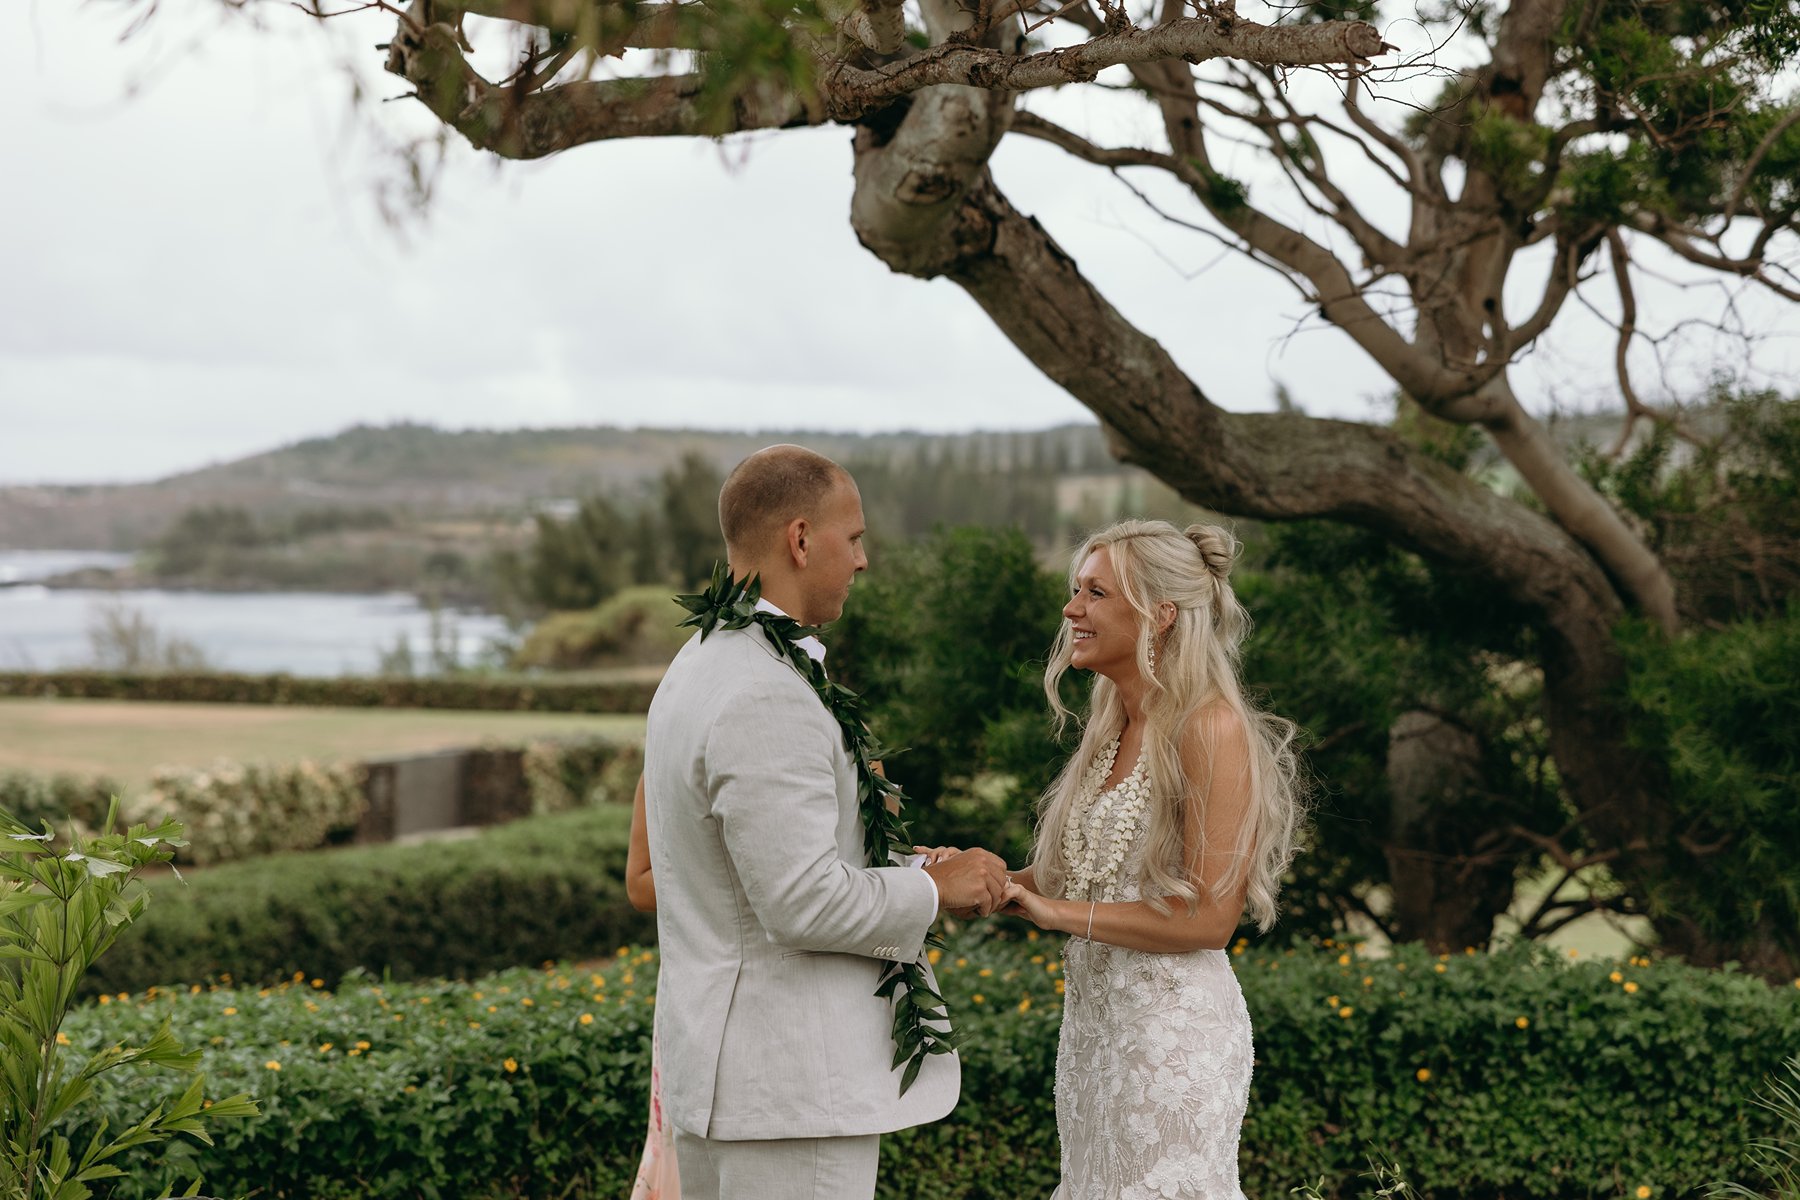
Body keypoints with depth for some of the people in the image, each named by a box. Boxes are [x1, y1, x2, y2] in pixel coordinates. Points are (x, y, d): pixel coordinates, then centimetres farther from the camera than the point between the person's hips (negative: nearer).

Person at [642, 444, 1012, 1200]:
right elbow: (804, 903, -24)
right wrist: (935, 888, -9)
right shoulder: (768, 698, -21)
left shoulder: (700, 669, 12)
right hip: (791, 1079, -10)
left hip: (723, 1065, 10)